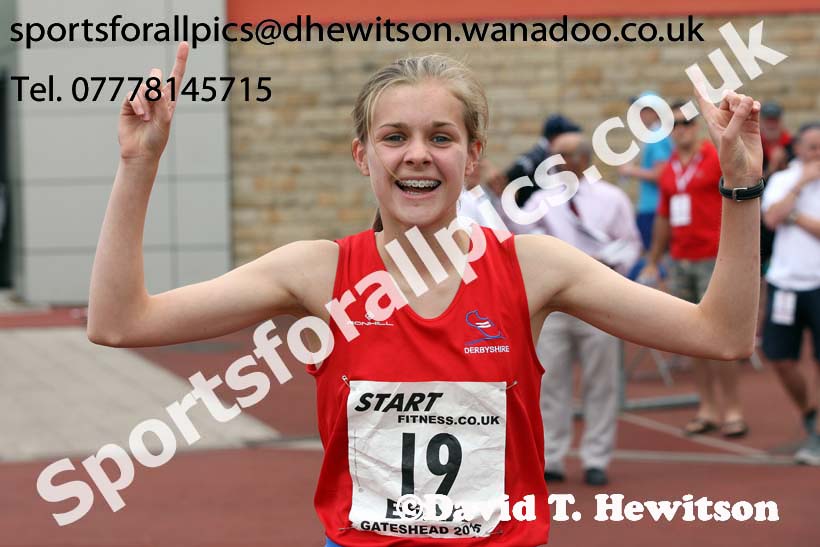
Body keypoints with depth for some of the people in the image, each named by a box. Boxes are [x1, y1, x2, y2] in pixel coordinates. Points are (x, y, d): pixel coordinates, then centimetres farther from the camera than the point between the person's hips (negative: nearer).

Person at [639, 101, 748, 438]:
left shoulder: (717, 159, -5)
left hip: (712, 259, -6)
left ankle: (733, 411, -1)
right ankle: (707, 410, 11)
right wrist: (653, 261, 21)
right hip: (679, 261, 6)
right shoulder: (669, 170, 13)